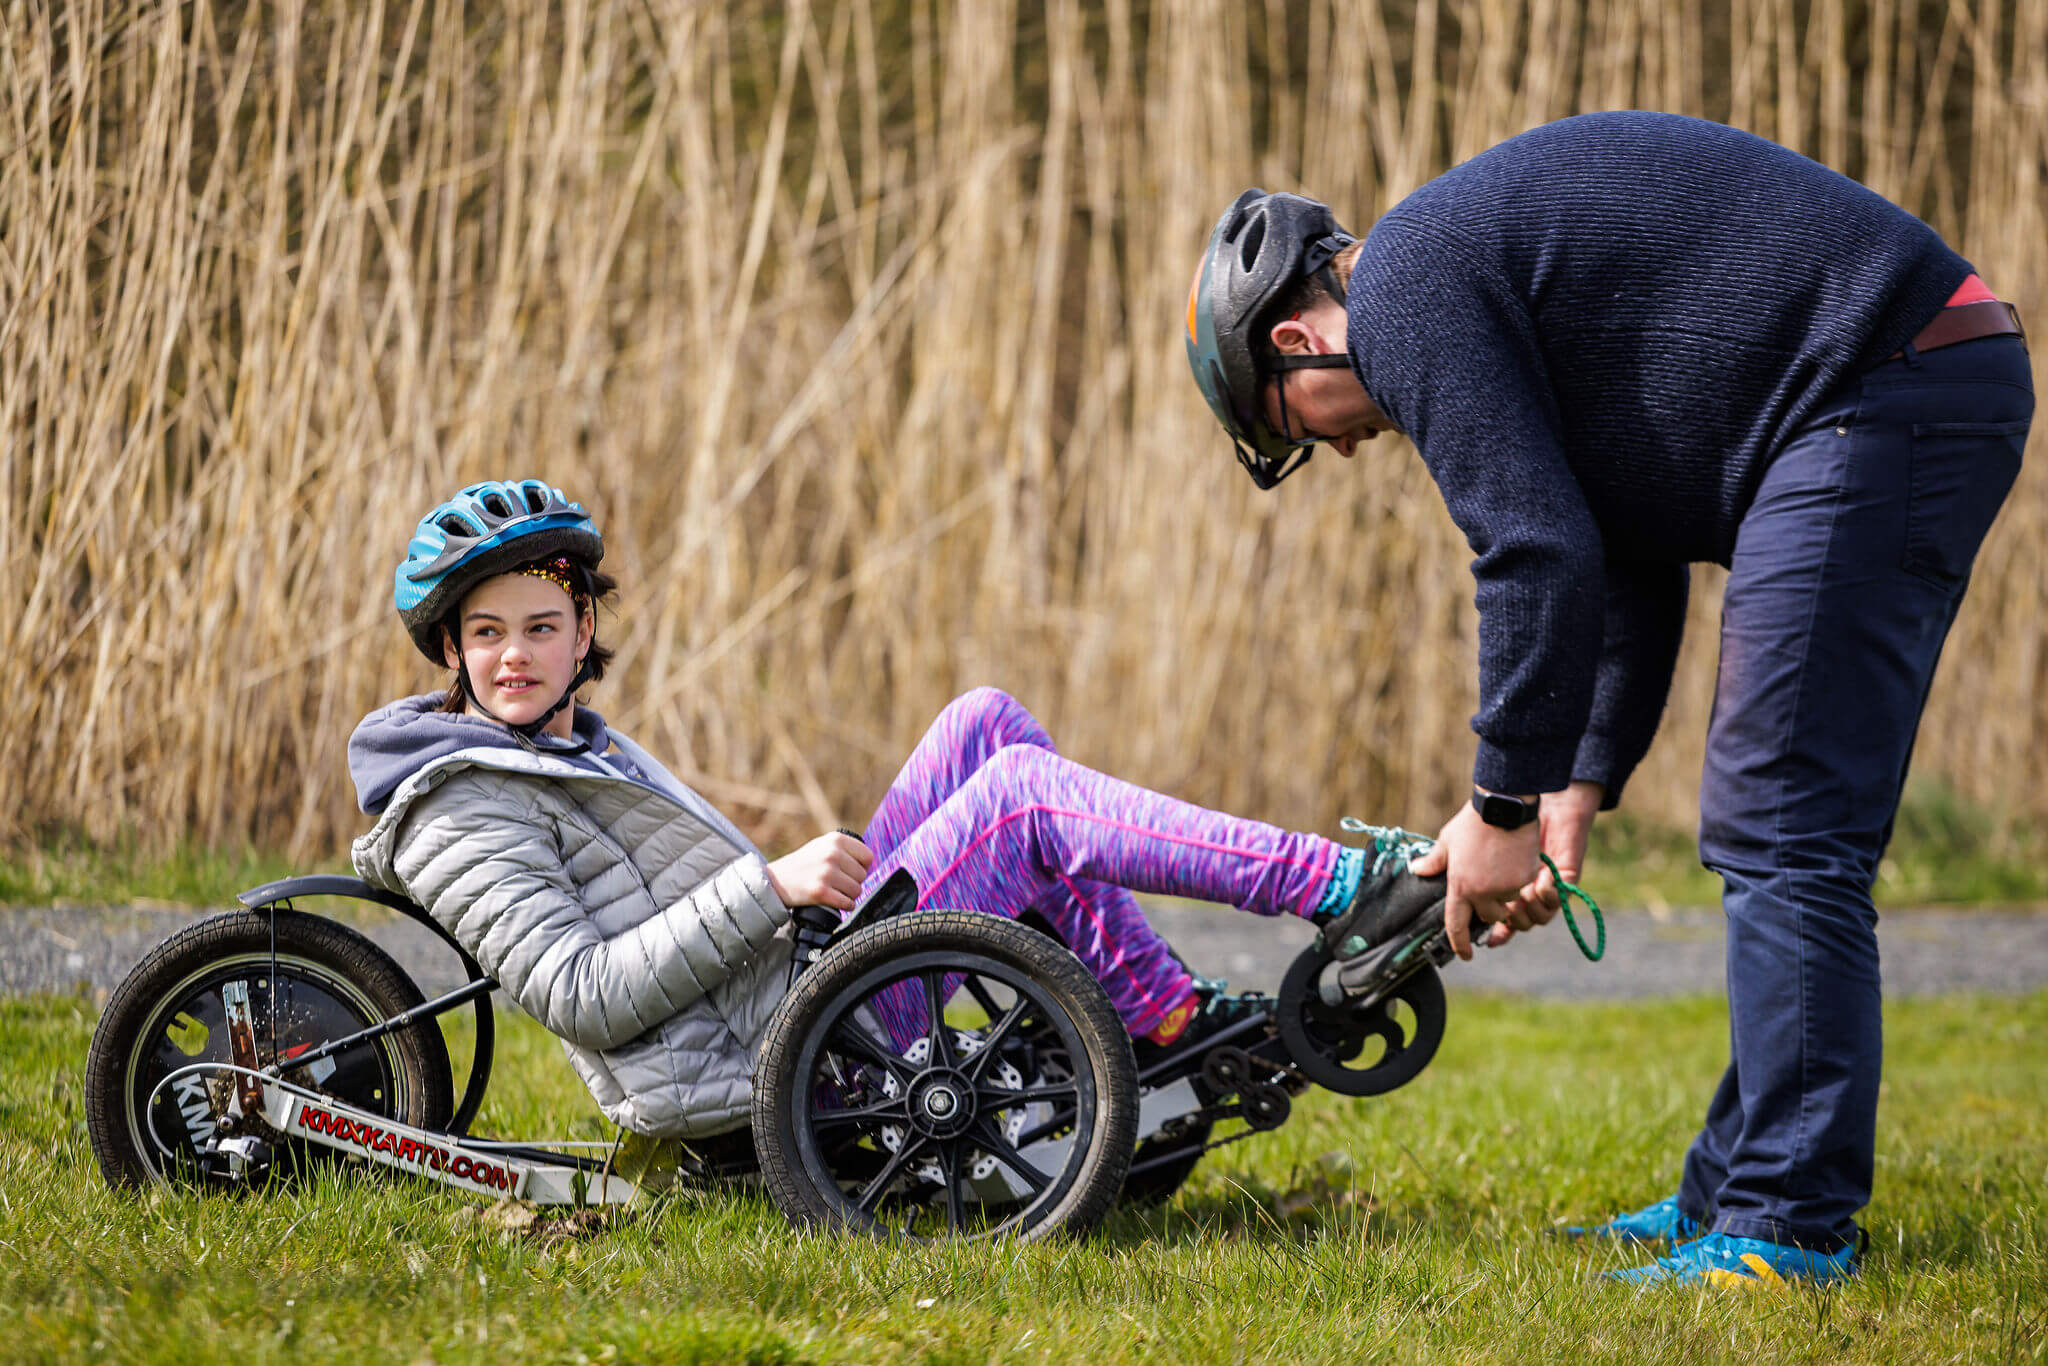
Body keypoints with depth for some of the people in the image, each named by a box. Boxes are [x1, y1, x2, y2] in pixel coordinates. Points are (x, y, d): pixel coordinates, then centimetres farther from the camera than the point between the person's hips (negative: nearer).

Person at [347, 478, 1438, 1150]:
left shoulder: (583, 748, 23)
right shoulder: (463, 813, -9)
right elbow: (582, 999, -20)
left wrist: (821, 882, 15)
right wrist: (771, 887, -21)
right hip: (779, 1059, -10)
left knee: (985, 723, 3)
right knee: (1021, 792, -16)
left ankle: (1166, 1020, -1)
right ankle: (1338, 890, -12)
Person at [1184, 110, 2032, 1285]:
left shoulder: (1403, 292, -8)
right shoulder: (1466, 263, 24)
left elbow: (1542, 558, -15)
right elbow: (1627, 561, 26)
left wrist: (1504, 806, -6)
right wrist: (1578, 793, 23)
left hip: (1878, 397, -11)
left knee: (1784, 832, -9)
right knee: (1786, 828, 14)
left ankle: (1790, 1225, -8)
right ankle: (1742, 1189, 20)